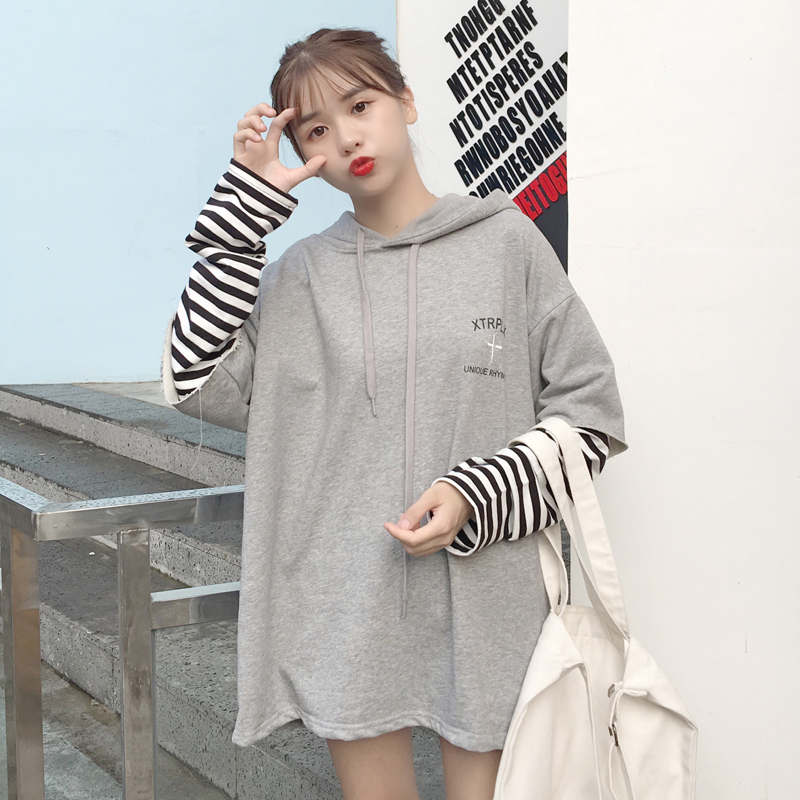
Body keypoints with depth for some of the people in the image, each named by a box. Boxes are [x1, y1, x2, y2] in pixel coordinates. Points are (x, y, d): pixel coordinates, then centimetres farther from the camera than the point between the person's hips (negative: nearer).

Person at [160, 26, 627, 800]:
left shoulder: (507, 242, 0)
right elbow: (195, 381, -7)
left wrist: (475, 497, -14)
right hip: (345, 615, 2)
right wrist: (246, 204, -6)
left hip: (484, 611, -1)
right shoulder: (300, 273, 5)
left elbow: (590, 412, 1)